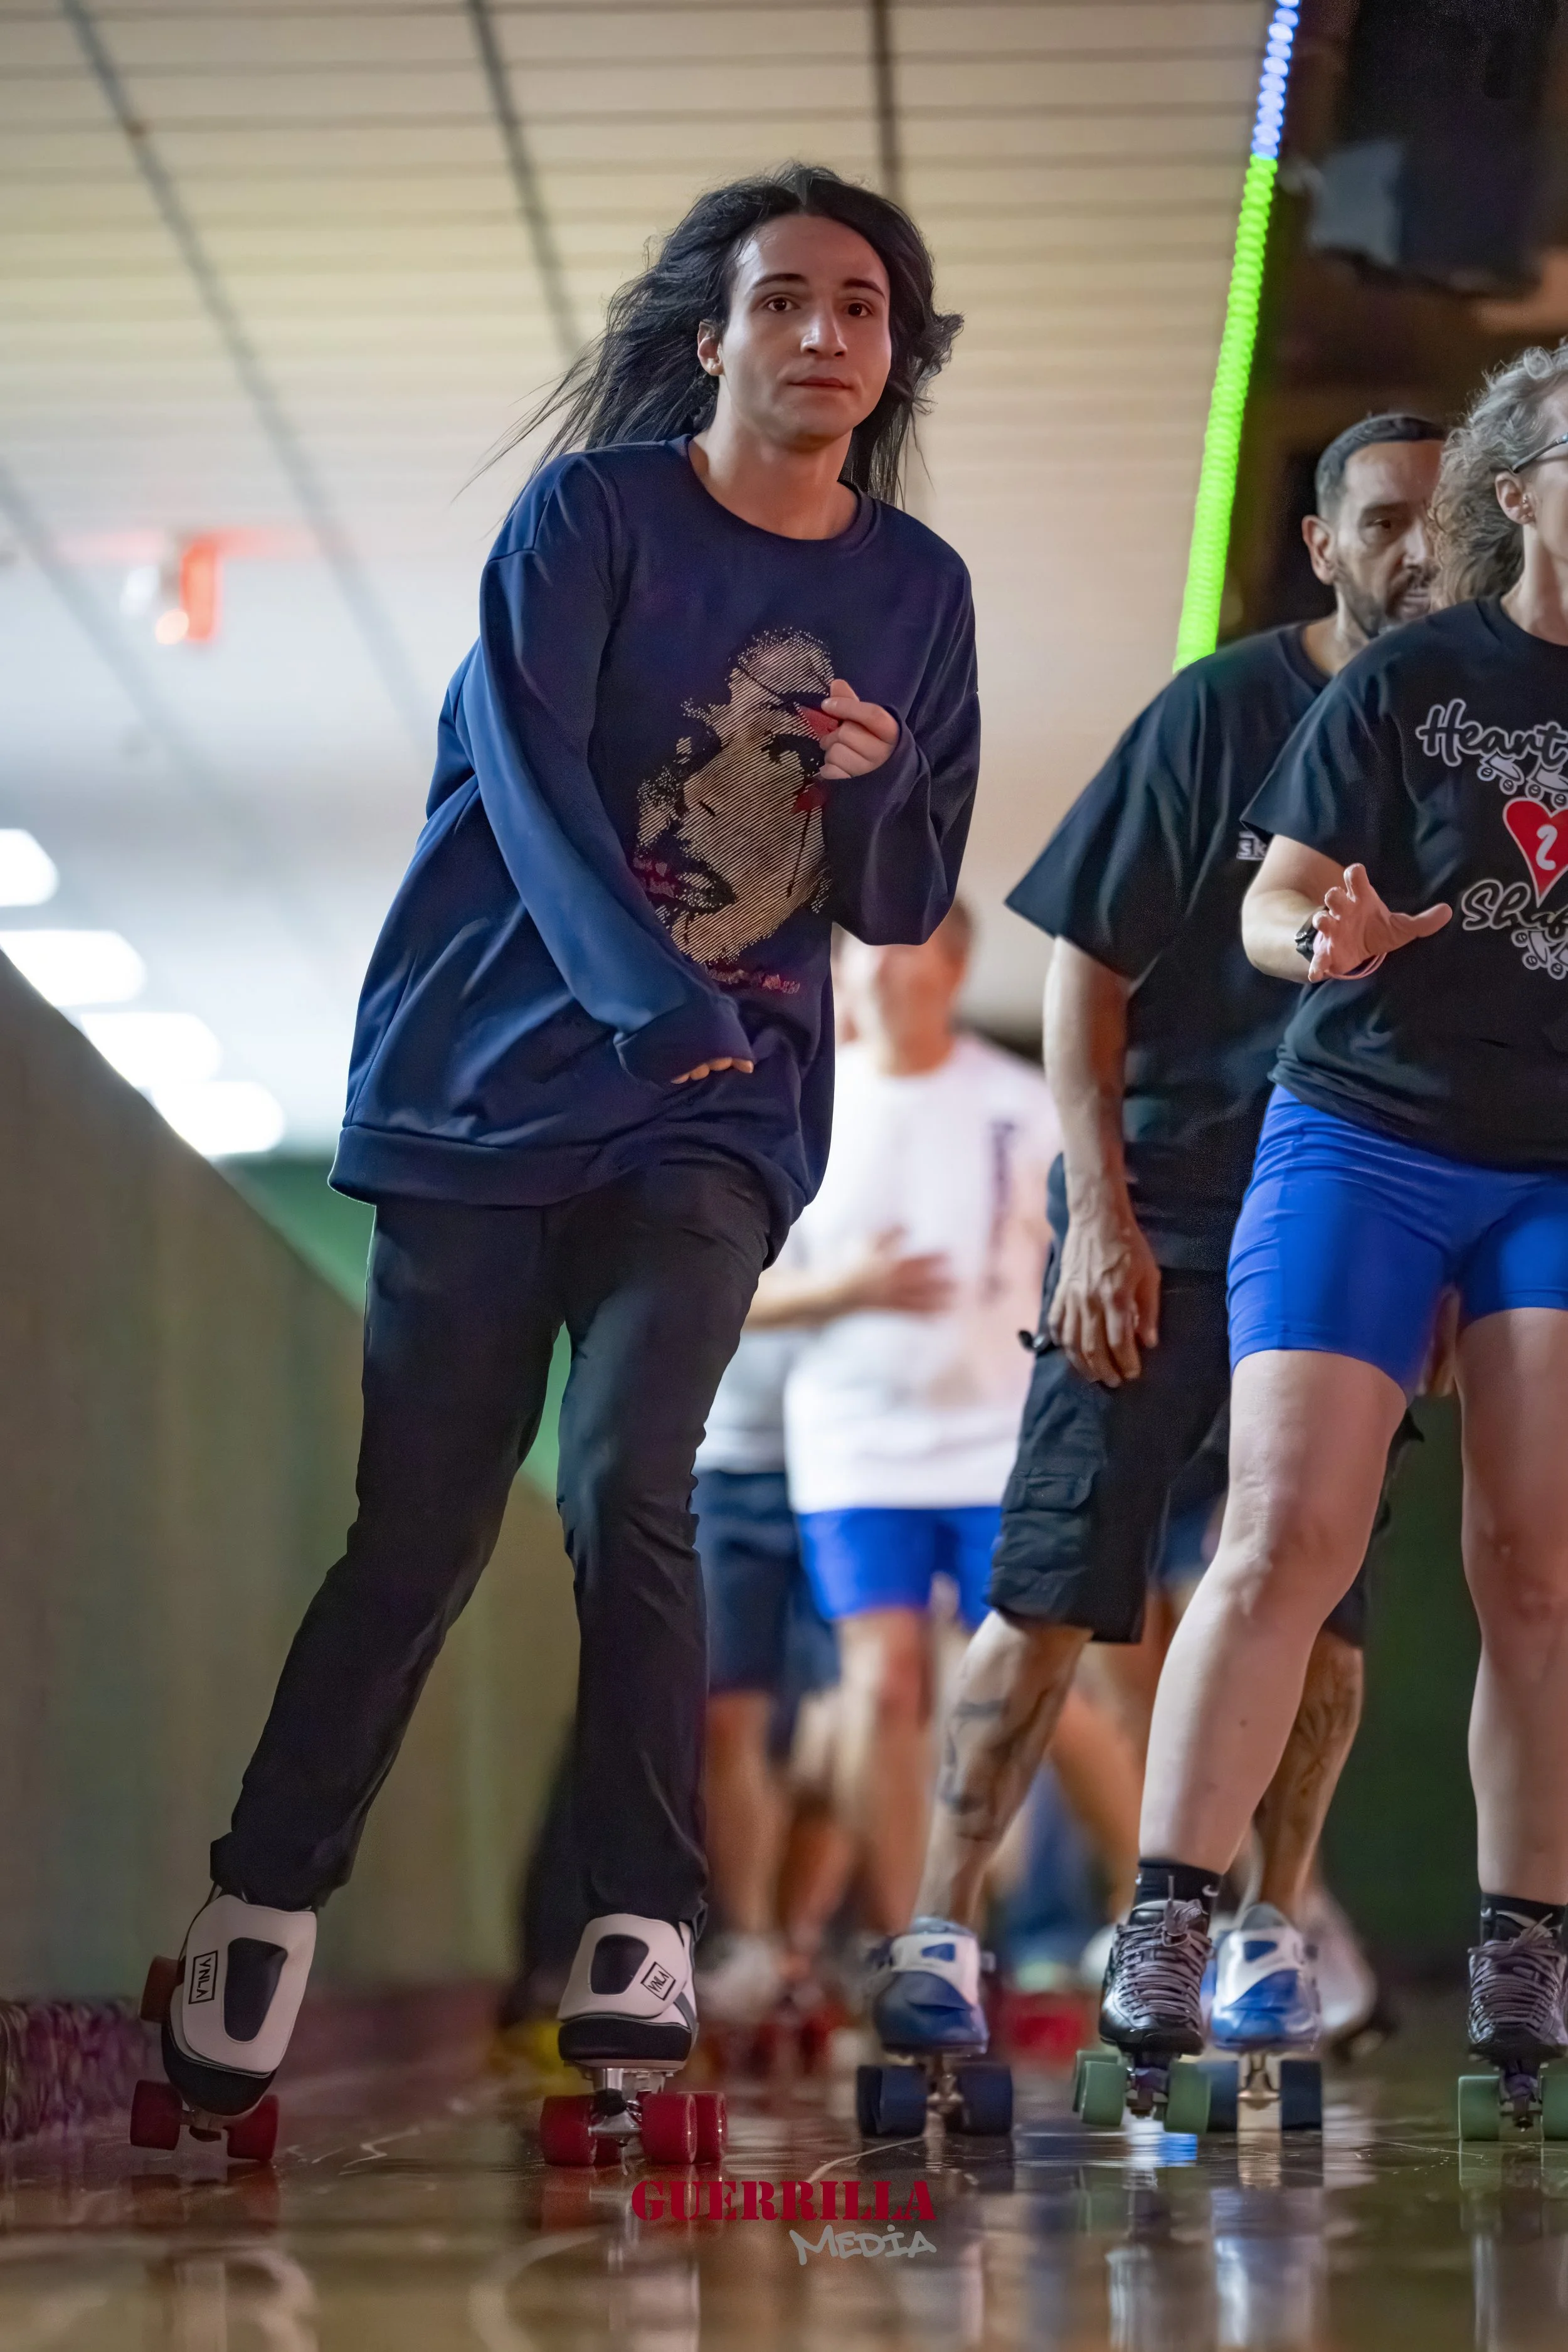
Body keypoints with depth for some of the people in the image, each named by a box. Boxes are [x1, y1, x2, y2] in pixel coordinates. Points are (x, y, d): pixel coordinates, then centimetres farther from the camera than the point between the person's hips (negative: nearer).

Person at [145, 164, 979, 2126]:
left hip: (719, 1118, 2)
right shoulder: (593, 516, -5)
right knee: (418, 1526, 0)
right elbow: (530, 778, -17)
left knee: (626, 1488, -17)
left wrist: (878, 782, -12)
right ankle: (264, 1902, 14)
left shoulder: (915, 590, 7)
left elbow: (908, 903, 11)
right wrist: (650, 996, -31)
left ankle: (643, 1929, -13)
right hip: (494, 1079, -2)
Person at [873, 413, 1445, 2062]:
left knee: (1317, 1595, 2)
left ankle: (1273, 1938, 15)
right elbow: (1086, 967, -4)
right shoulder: (1224, 711, -4)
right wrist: (1101, 1215, -11)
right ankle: (940, 1930, -6)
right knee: (1056, 1582, -7)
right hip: (1167, 1207, -3)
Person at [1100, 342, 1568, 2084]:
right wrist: (1329, 942, -22)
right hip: (1370, 1136, -2)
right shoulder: (1411, 681, -1)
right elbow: (1269, 906, -1)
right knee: (1286, 1537, -12)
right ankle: (1161, 1939, -10)